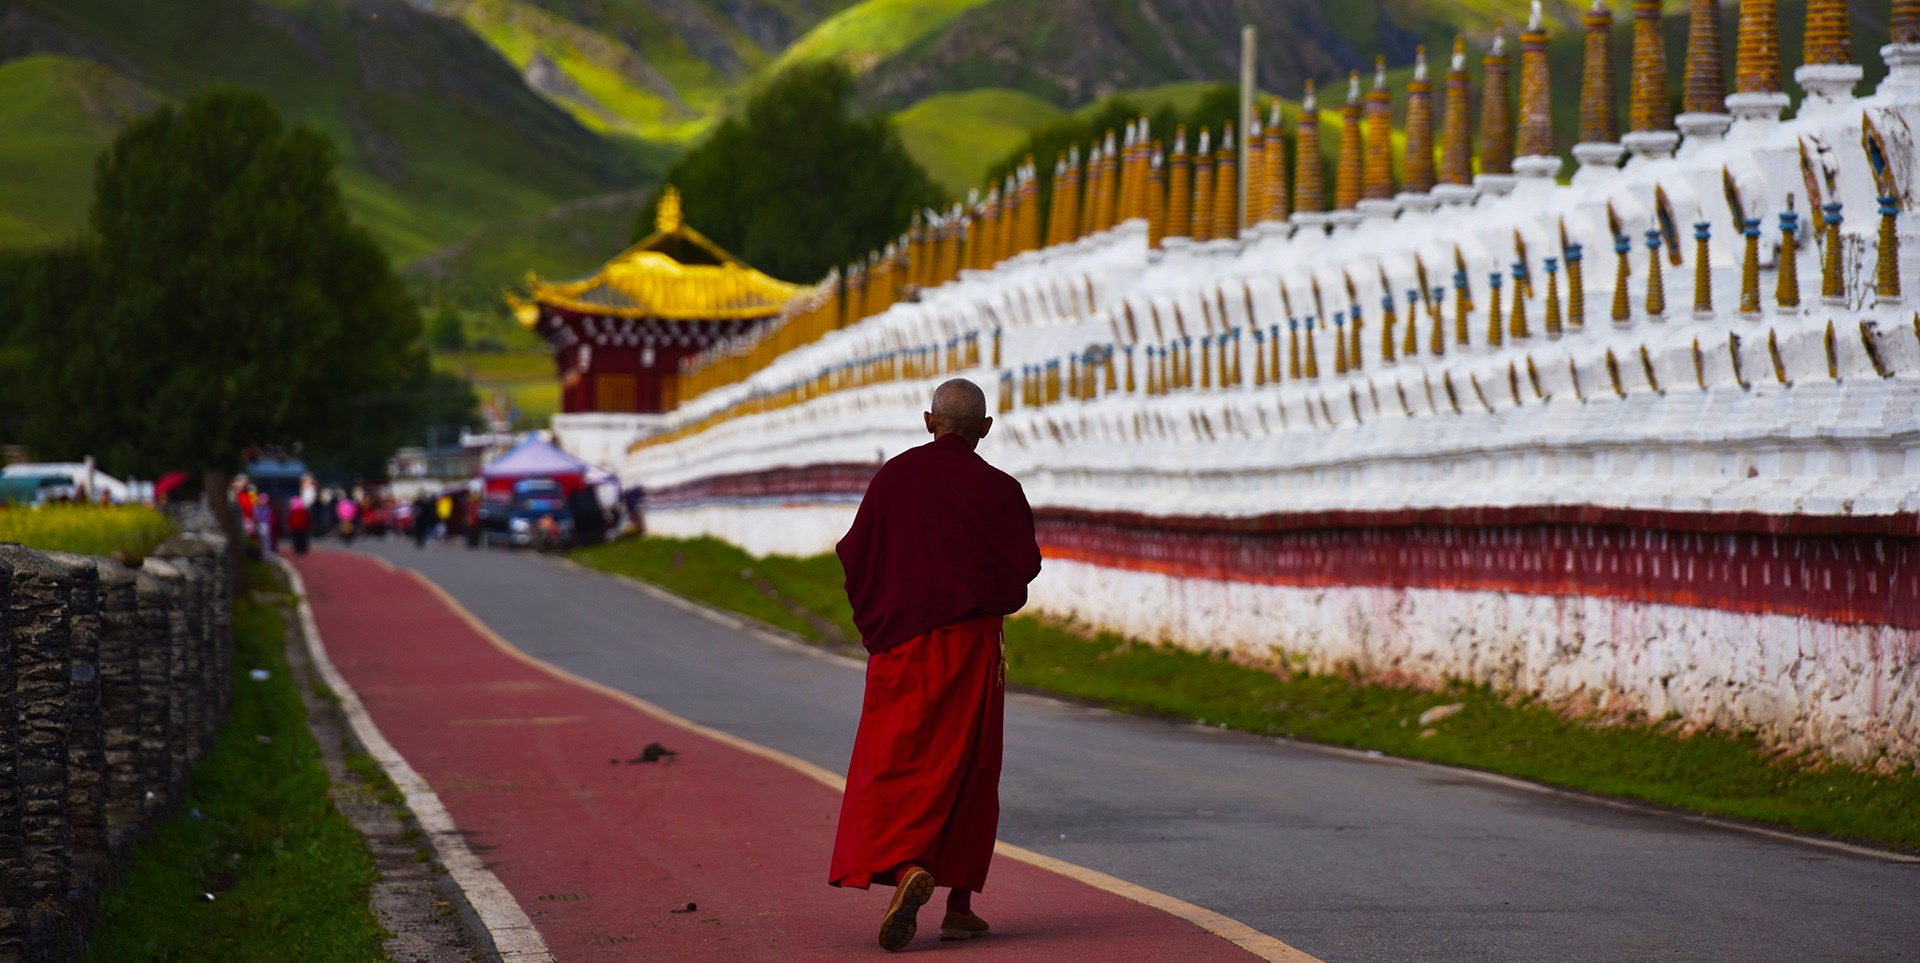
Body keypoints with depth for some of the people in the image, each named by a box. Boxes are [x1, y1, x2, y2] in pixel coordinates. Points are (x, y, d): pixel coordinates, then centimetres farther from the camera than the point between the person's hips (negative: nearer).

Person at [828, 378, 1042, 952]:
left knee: (893, 766, -2)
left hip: (901, 644, 0)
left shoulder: (893, 477, -1)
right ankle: (960, 904, 11)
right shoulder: (997, 489, -6)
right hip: (971, 645, 0)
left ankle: (907, 867, -29)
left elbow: (855, 555, 3)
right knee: (968, 770, 10)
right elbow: (1025, 565, -2)